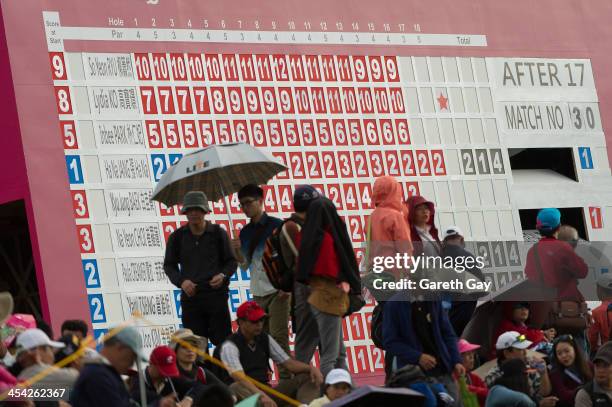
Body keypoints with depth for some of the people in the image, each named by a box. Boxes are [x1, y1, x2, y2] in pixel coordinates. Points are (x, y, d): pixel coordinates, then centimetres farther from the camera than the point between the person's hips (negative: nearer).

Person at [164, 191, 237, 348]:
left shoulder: (218, 233, 4)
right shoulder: (178, 236, 7)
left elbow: (231, 262, 10)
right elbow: (169, 265, 14)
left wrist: (223, 275, -11)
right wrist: (181, 281, -5)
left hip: (216, 295, -2)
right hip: (190, 296, 2)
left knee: (223, 340, -4)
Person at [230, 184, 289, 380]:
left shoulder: (276, 225, -3)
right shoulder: (246, 232, 14)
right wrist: (237, 250, -2)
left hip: (278, 290, -6)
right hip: (258, 292, 6)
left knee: (279, 338, -10)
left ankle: (286, 378, -9)